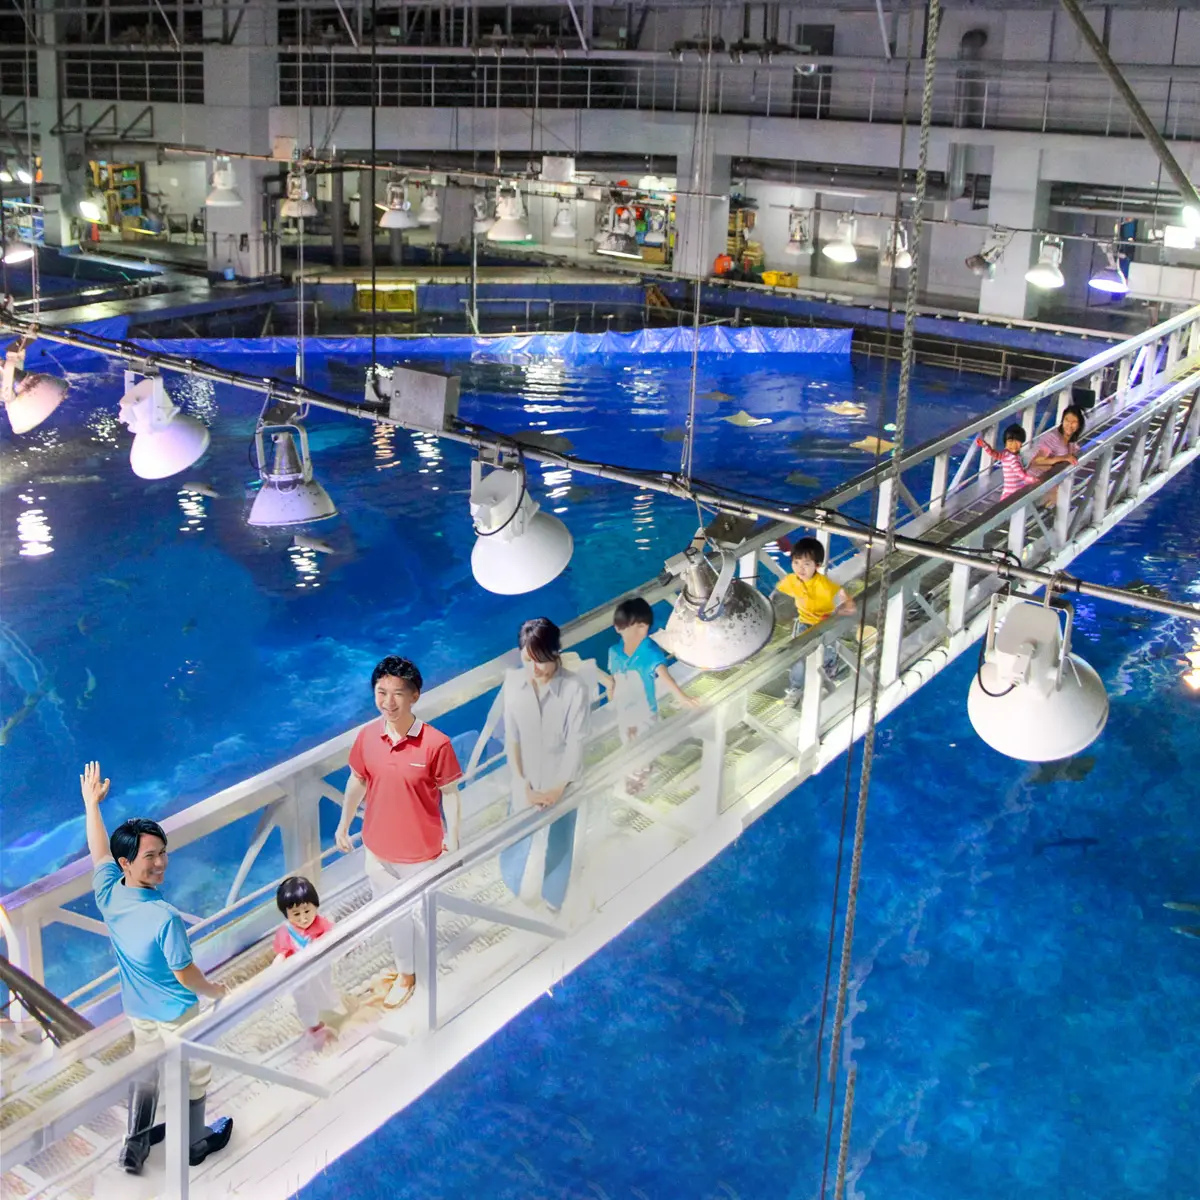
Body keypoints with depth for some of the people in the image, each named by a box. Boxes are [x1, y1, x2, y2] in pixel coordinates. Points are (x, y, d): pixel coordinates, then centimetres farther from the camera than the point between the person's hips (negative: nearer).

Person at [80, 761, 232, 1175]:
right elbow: (186, 974, -24)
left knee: (145, 1072, 27)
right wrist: (215, 991, -3)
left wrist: (91, 803, 14)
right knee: (192, 1078, 18)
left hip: (137, 1008, 6)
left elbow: (99, 852, 1)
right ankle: (193, 1144, 38)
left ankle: (135, 1144, 41)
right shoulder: (165, 919, -36)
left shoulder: (108, 894, -18)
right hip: (176, 1012, -6)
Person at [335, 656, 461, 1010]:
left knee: (408, 912, 15)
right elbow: (357, 780, 4)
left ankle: (407, 973, 43)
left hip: (420, 850, -4)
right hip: (378, 845, 4)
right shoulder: (366, 736, -12)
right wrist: (343, 824, 11)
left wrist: (452, 837, -9)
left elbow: (449, 792, -12)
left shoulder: (436, 743, -24)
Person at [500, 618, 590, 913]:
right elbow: (511, 737, -11)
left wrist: (557, 789, -15)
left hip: (559, 781, -2)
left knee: (557, 842, 18)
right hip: (526, 780, 2)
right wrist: (522, 784, -13)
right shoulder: (513, 682, -17)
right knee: (517, 837, 20)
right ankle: (515, 884, 51)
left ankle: (552, 895, 46)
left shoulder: (576, 689, -26)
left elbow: (576, 744, -18)